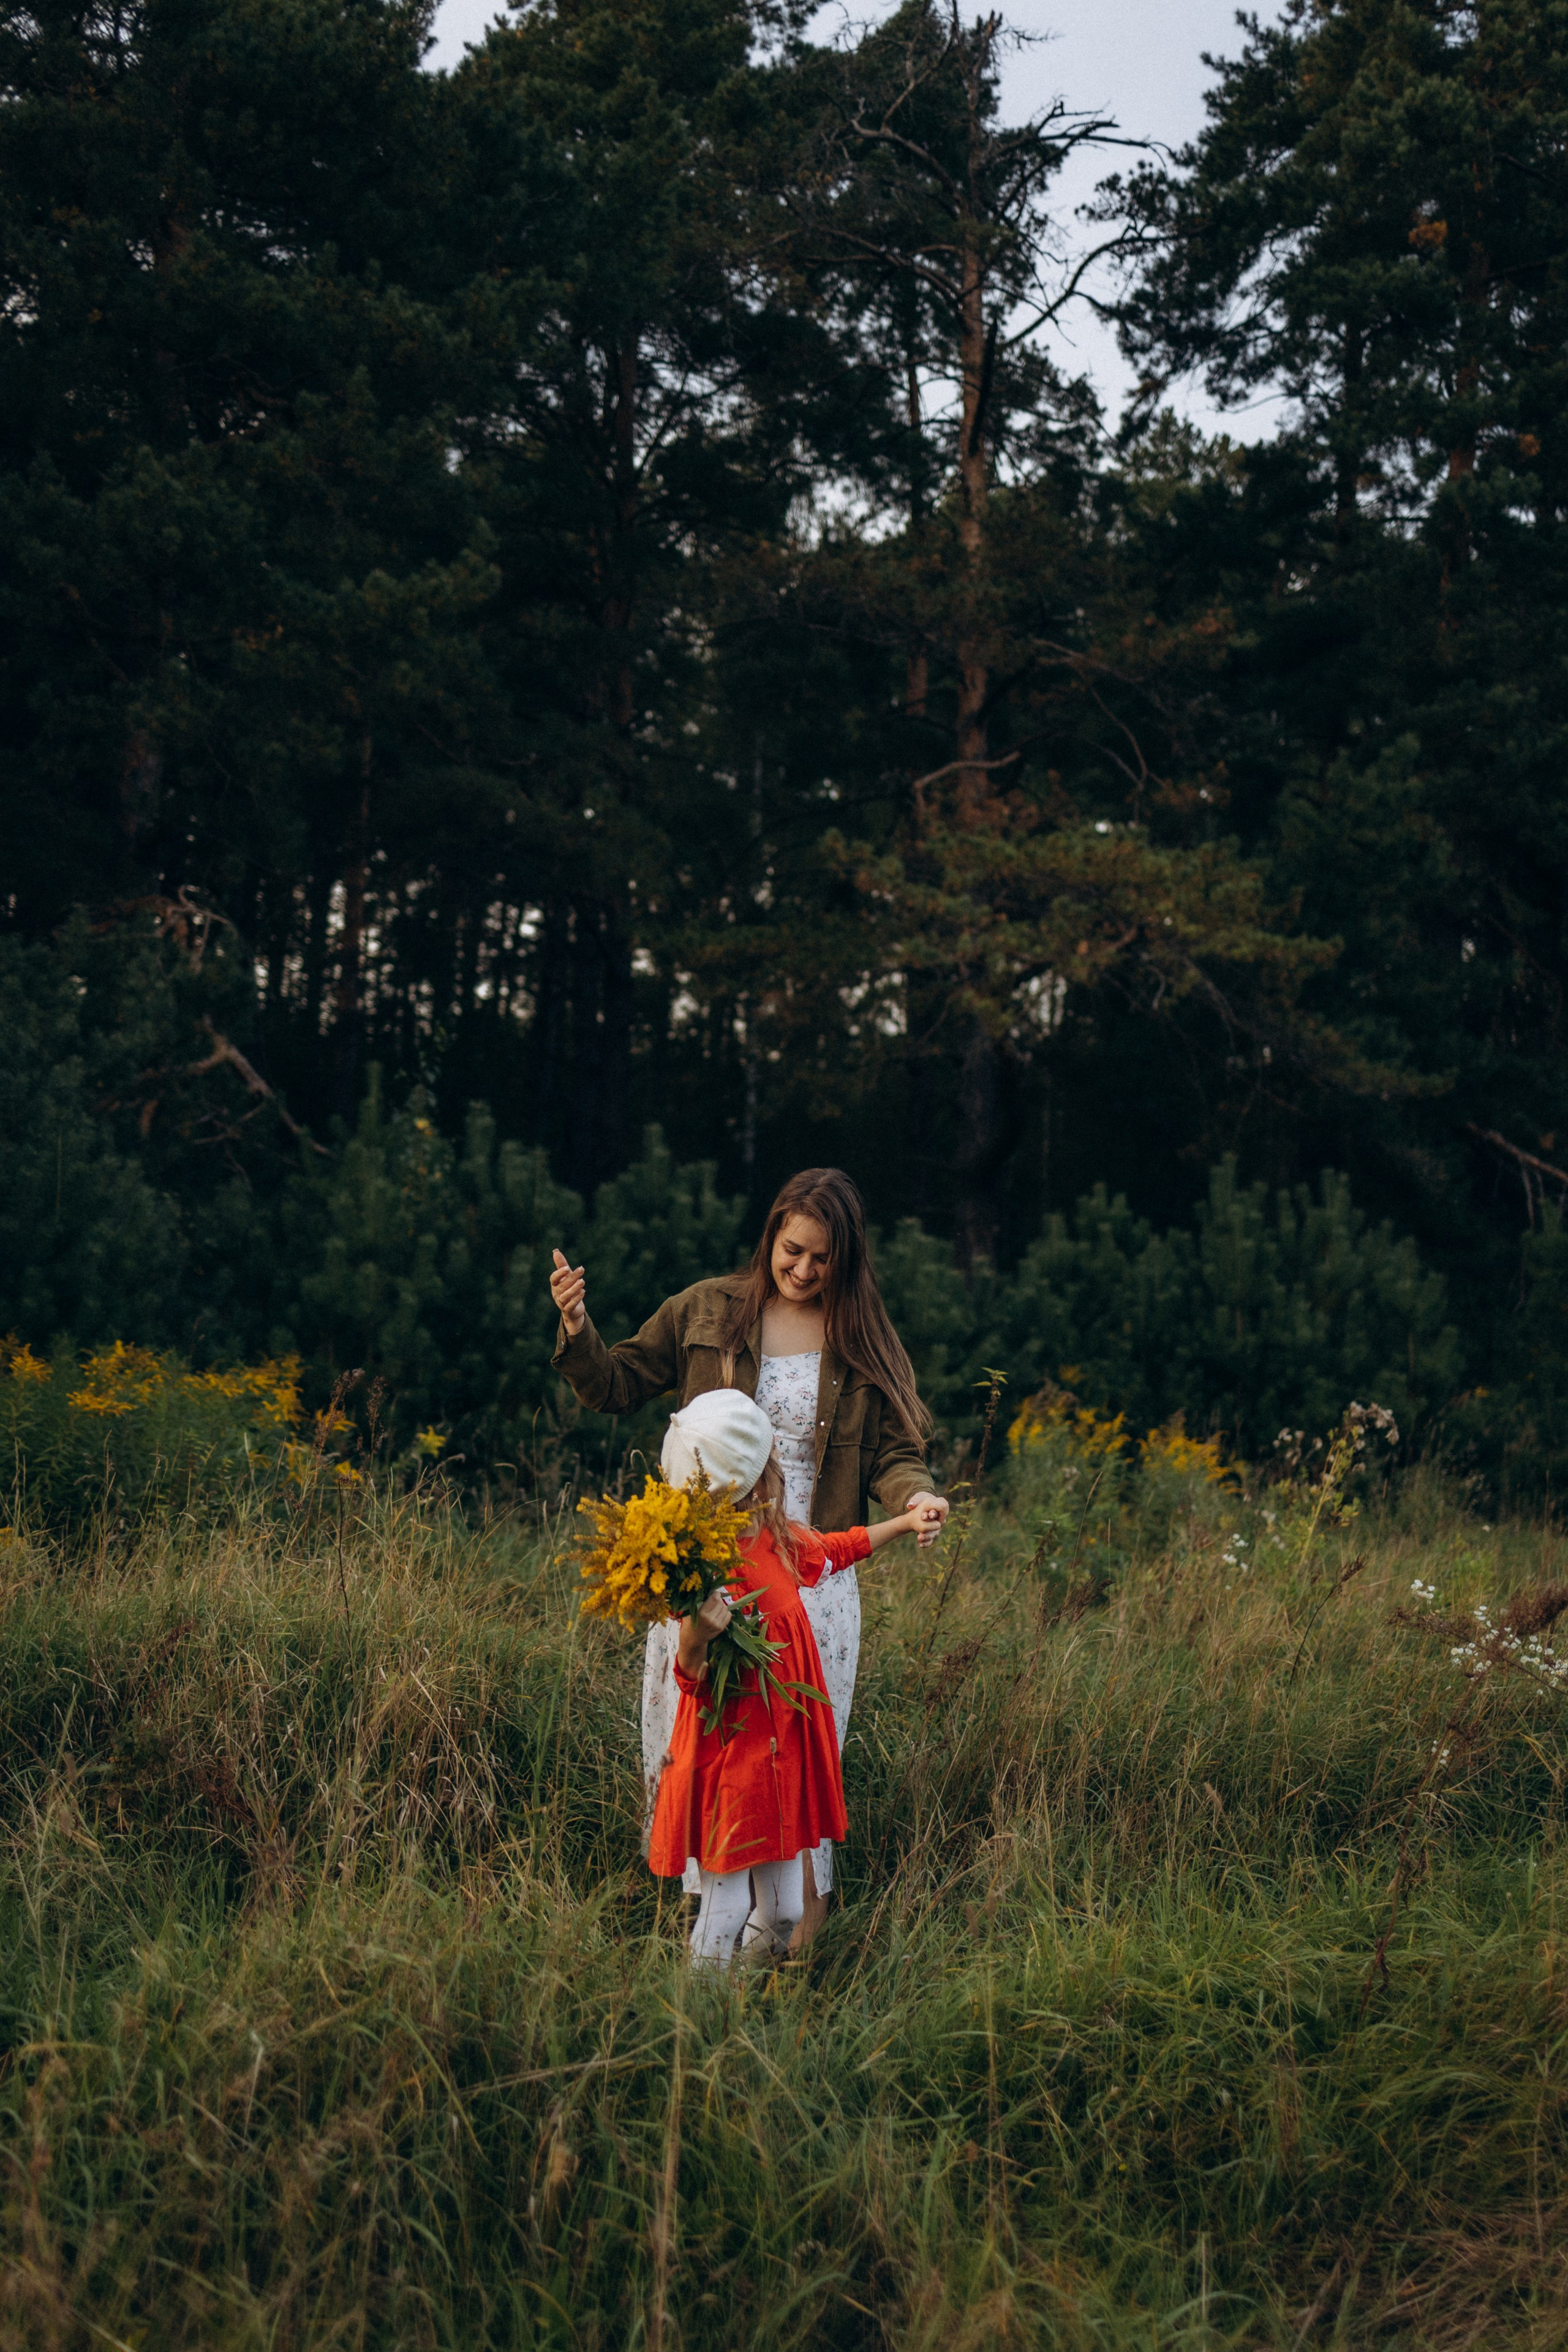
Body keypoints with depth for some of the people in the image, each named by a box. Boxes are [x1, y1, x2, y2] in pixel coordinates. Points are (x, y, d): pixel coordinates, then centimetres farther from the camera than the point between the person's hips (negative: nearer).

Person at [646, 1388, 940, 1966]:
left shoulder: (778, 1542, 2)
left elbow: (838, 1550, 25)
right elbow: (691, 1675, -19)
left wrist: (903, 1523, 31)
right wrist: (696, 1635, -40)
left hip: (783, 1752, 8)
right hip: (728, 1758, -8)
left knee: (783, 1913, 16)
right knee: (724, 1911, 1)